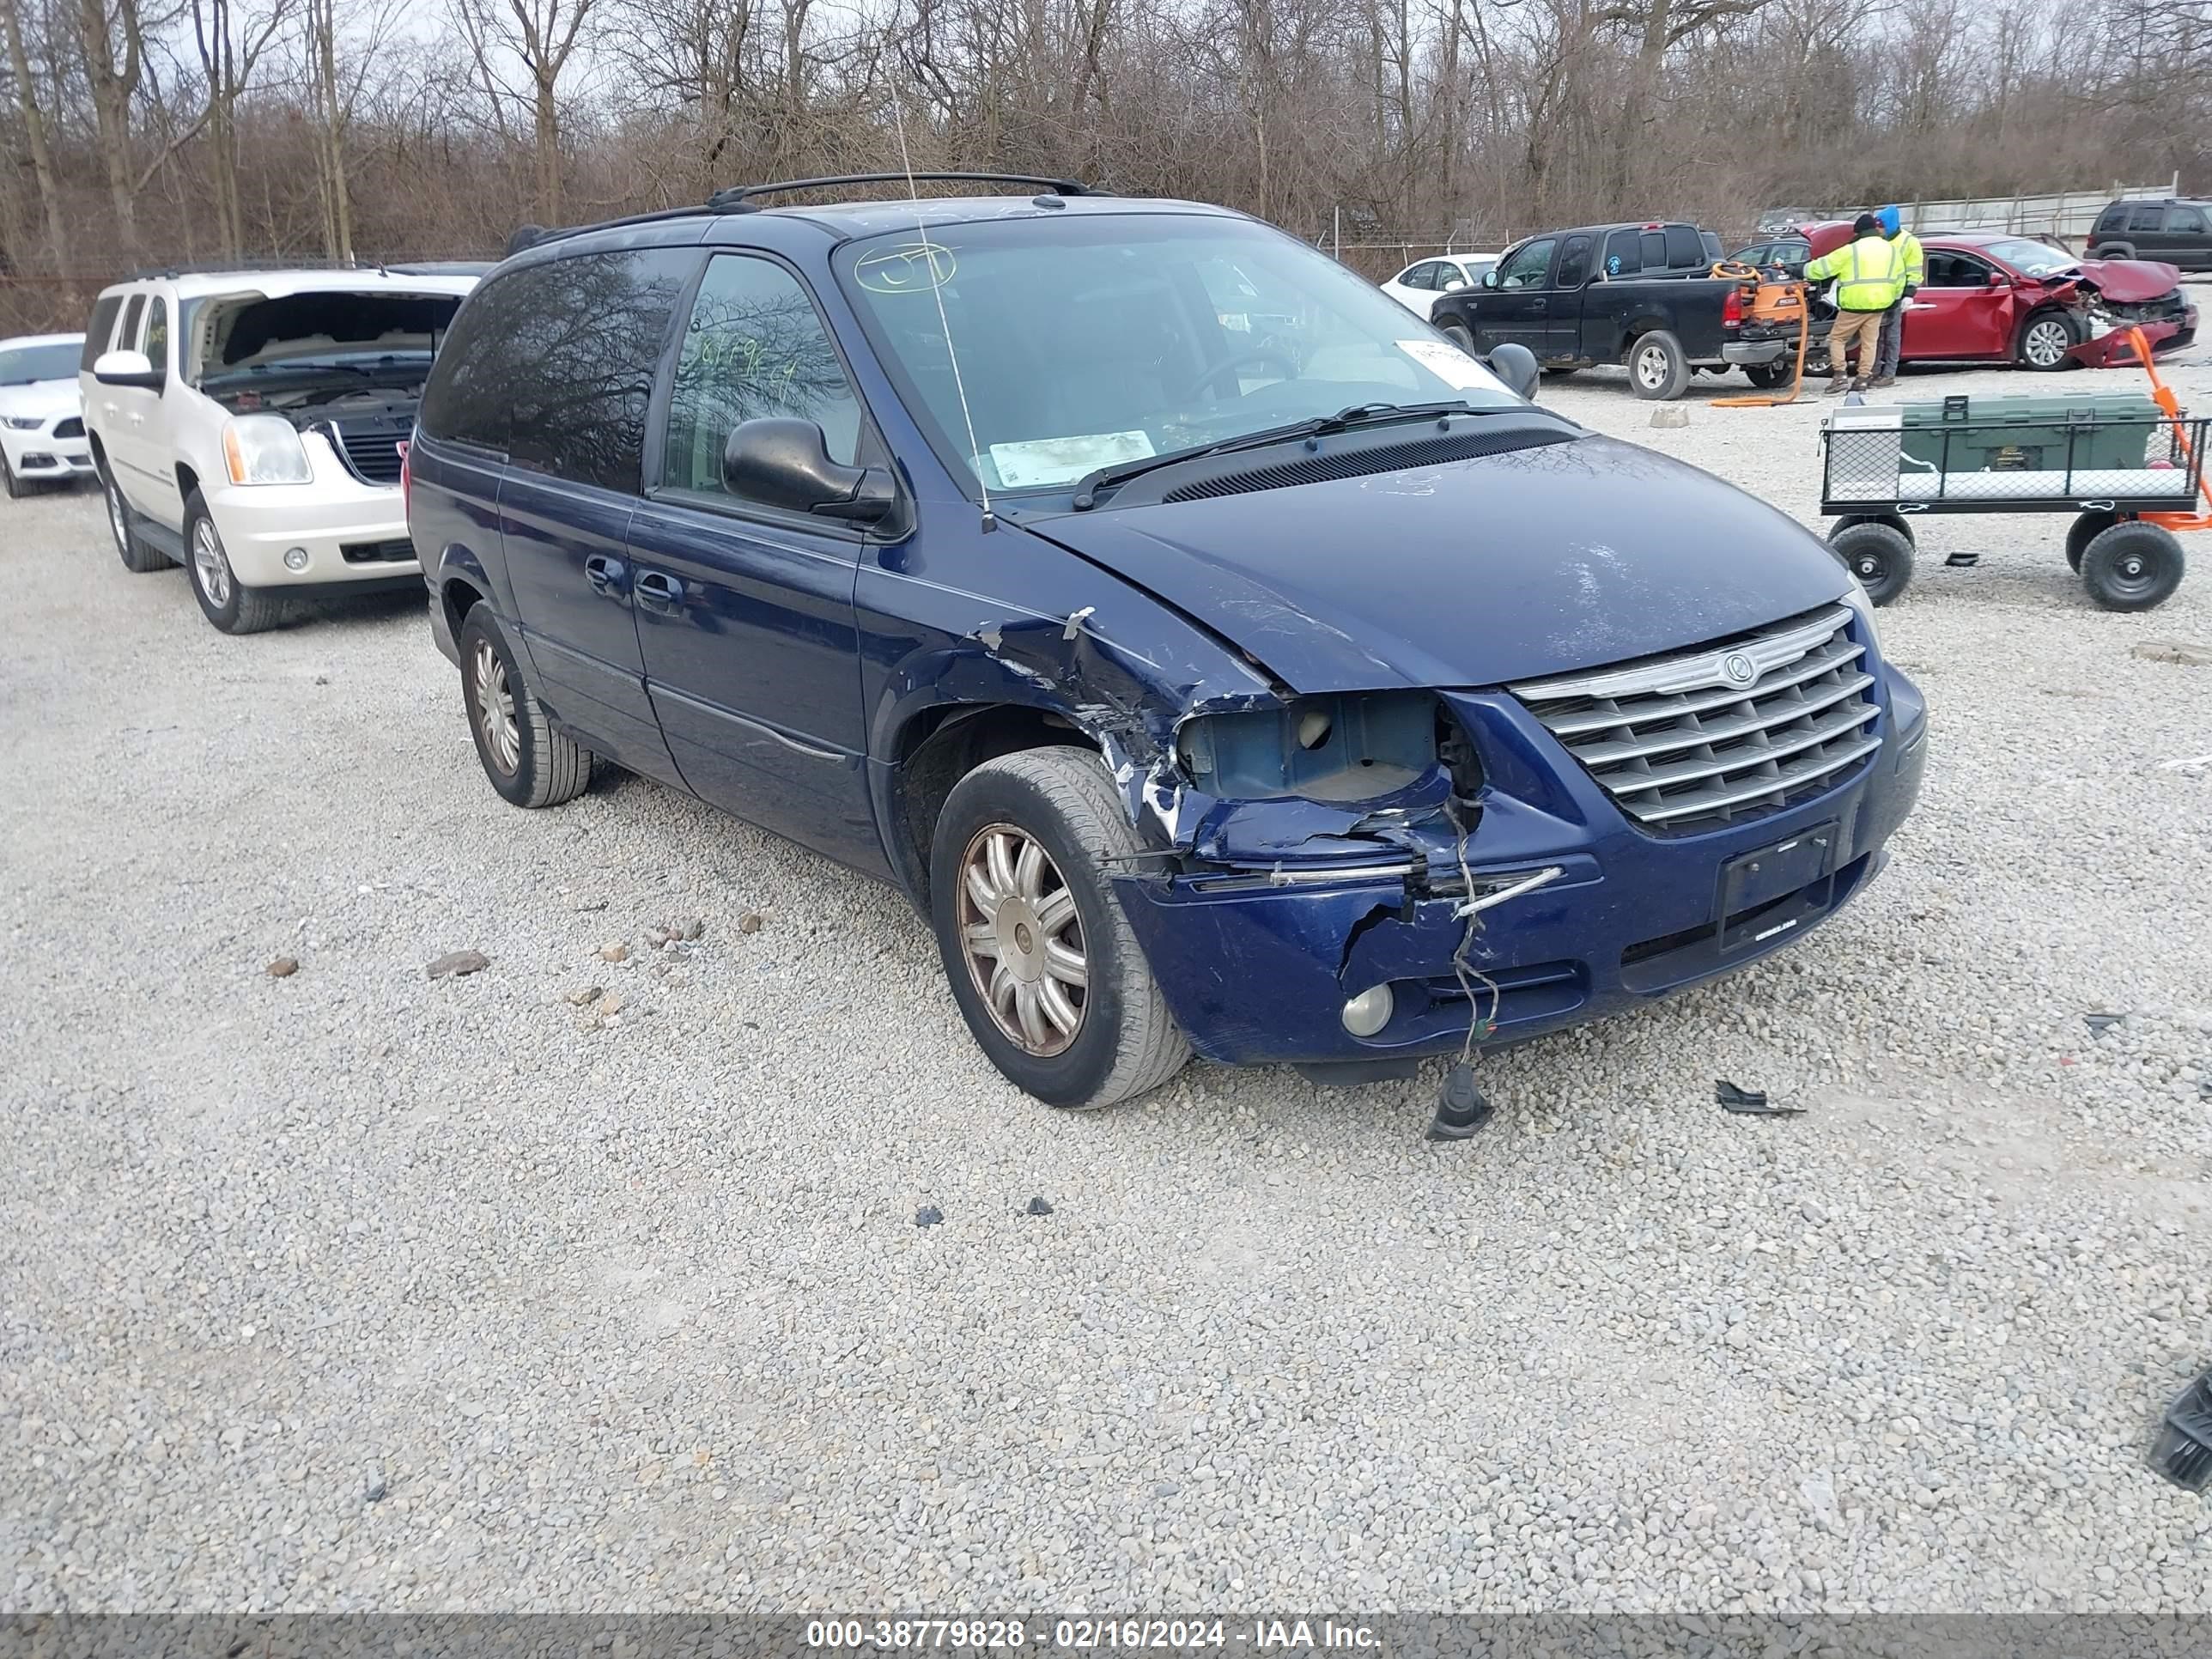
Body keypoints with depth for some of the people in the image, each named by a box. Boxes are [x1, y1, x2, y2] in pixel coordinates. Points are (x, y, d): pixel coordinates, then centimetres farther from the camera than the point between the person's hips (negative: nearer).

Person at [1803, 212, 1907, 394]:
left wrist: (1804, 271, 9)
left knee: (1837, 338, 5)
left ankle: (1840, 375, -6)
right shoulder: (1891, 249, 10)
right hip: (1880, 304, 5)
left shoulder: (1851, 250, -8)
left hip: (1854, 305, -5)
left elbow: (1823, 267, -6)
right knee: (1870, 341, 12)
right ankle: (1863, 378, 9)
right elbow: (1900, 278, 16)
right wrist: (1895, 297, 29)